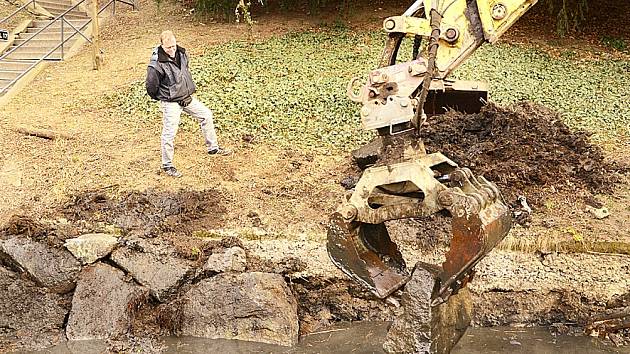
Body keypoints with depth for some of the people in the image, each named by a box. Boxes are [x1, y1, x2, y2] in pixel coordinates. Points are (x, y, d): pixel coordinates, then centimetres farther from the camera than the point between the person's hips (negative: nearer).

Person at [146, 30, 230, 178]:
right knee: (169, 134, -1)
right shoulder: (157, 64, -25)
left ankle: (213, 148, 29)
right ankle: (167, 165, 16)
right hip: (171, 103, -7)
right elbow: (151, 87, -17)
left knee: (206, 115, 13)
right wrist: (162, 98, 0)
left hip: (187, 97, 8)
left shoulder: (181, 53, -2)